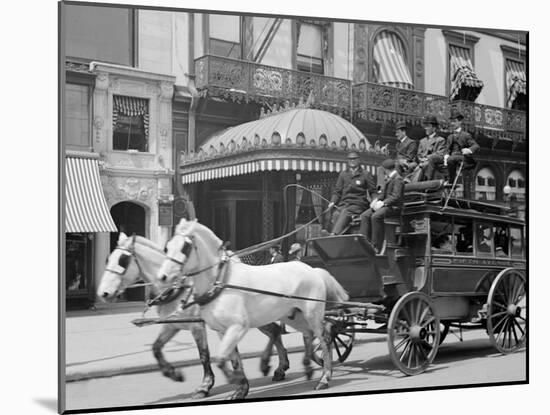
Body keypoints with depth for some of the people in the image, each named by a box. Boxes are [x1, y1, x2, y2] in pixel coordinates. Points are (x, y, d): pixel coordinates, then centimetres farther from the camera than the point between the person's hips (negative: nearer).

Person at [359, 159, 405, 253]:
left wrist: (383, 203, -22)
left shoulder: (398, 179, -10)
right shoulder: (389, 179, 21)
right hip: (385, 204, 10)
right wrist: (377, 200, 5)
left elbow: (396, 197, -19)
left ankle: (376, 246, -27)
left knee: (376, 216, -33)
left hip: (393, 206, -10)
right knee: (365, 215, -7)